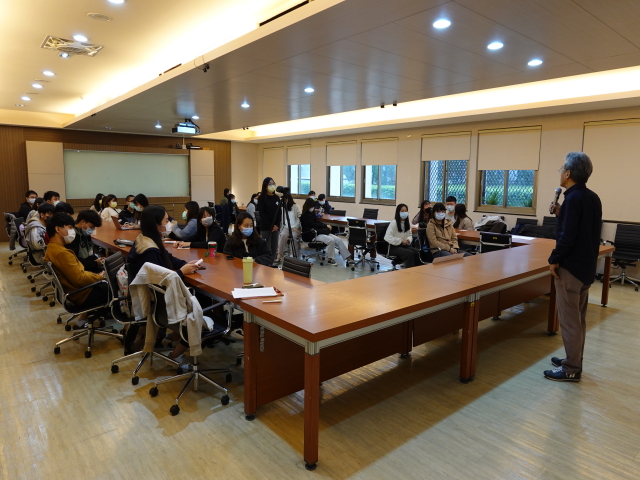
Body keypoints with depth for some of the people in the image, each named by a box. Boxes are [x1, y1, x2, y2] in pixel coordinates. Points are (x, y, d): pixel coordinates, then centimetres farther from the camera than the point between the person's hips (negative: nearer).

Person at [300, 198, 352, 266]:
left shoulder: (312, 213, 16)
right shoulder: (304, 216, -6)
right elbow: (313, 225, -10)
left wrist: (326, 226, -2)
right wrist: (325, 226, -5)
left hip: (321, 231, 8)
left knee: (338, 240, -11)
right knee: (331, 240, -29)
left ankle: (348, 258, -16)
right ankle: (330, 259, -15)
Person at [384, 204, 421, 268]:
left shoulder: (407, 223, 12)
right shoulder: (394, 223, -10)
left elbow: (410, 235, 21)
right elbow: (387, 237, -19)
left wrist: (408, 240, -3)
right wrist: (400, 241, -20)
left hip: (405, 245, 6)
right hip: (394, 246, -6)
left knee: (418, 252, -22)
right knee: (410, 253, -32)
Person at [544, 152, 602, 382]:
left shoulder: (573, 198, -19)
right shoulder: (592, 197, 9)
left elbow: (567, 236, -24)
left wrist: (554, 259, -13)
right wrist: (561, 214, 9)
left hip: (571, 267, -10)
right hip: (586, 265, 10)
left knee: (569, 320, -1)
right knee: (578, 318, 18)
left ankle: (571, 370, 9)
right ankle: (574, 361, 29)